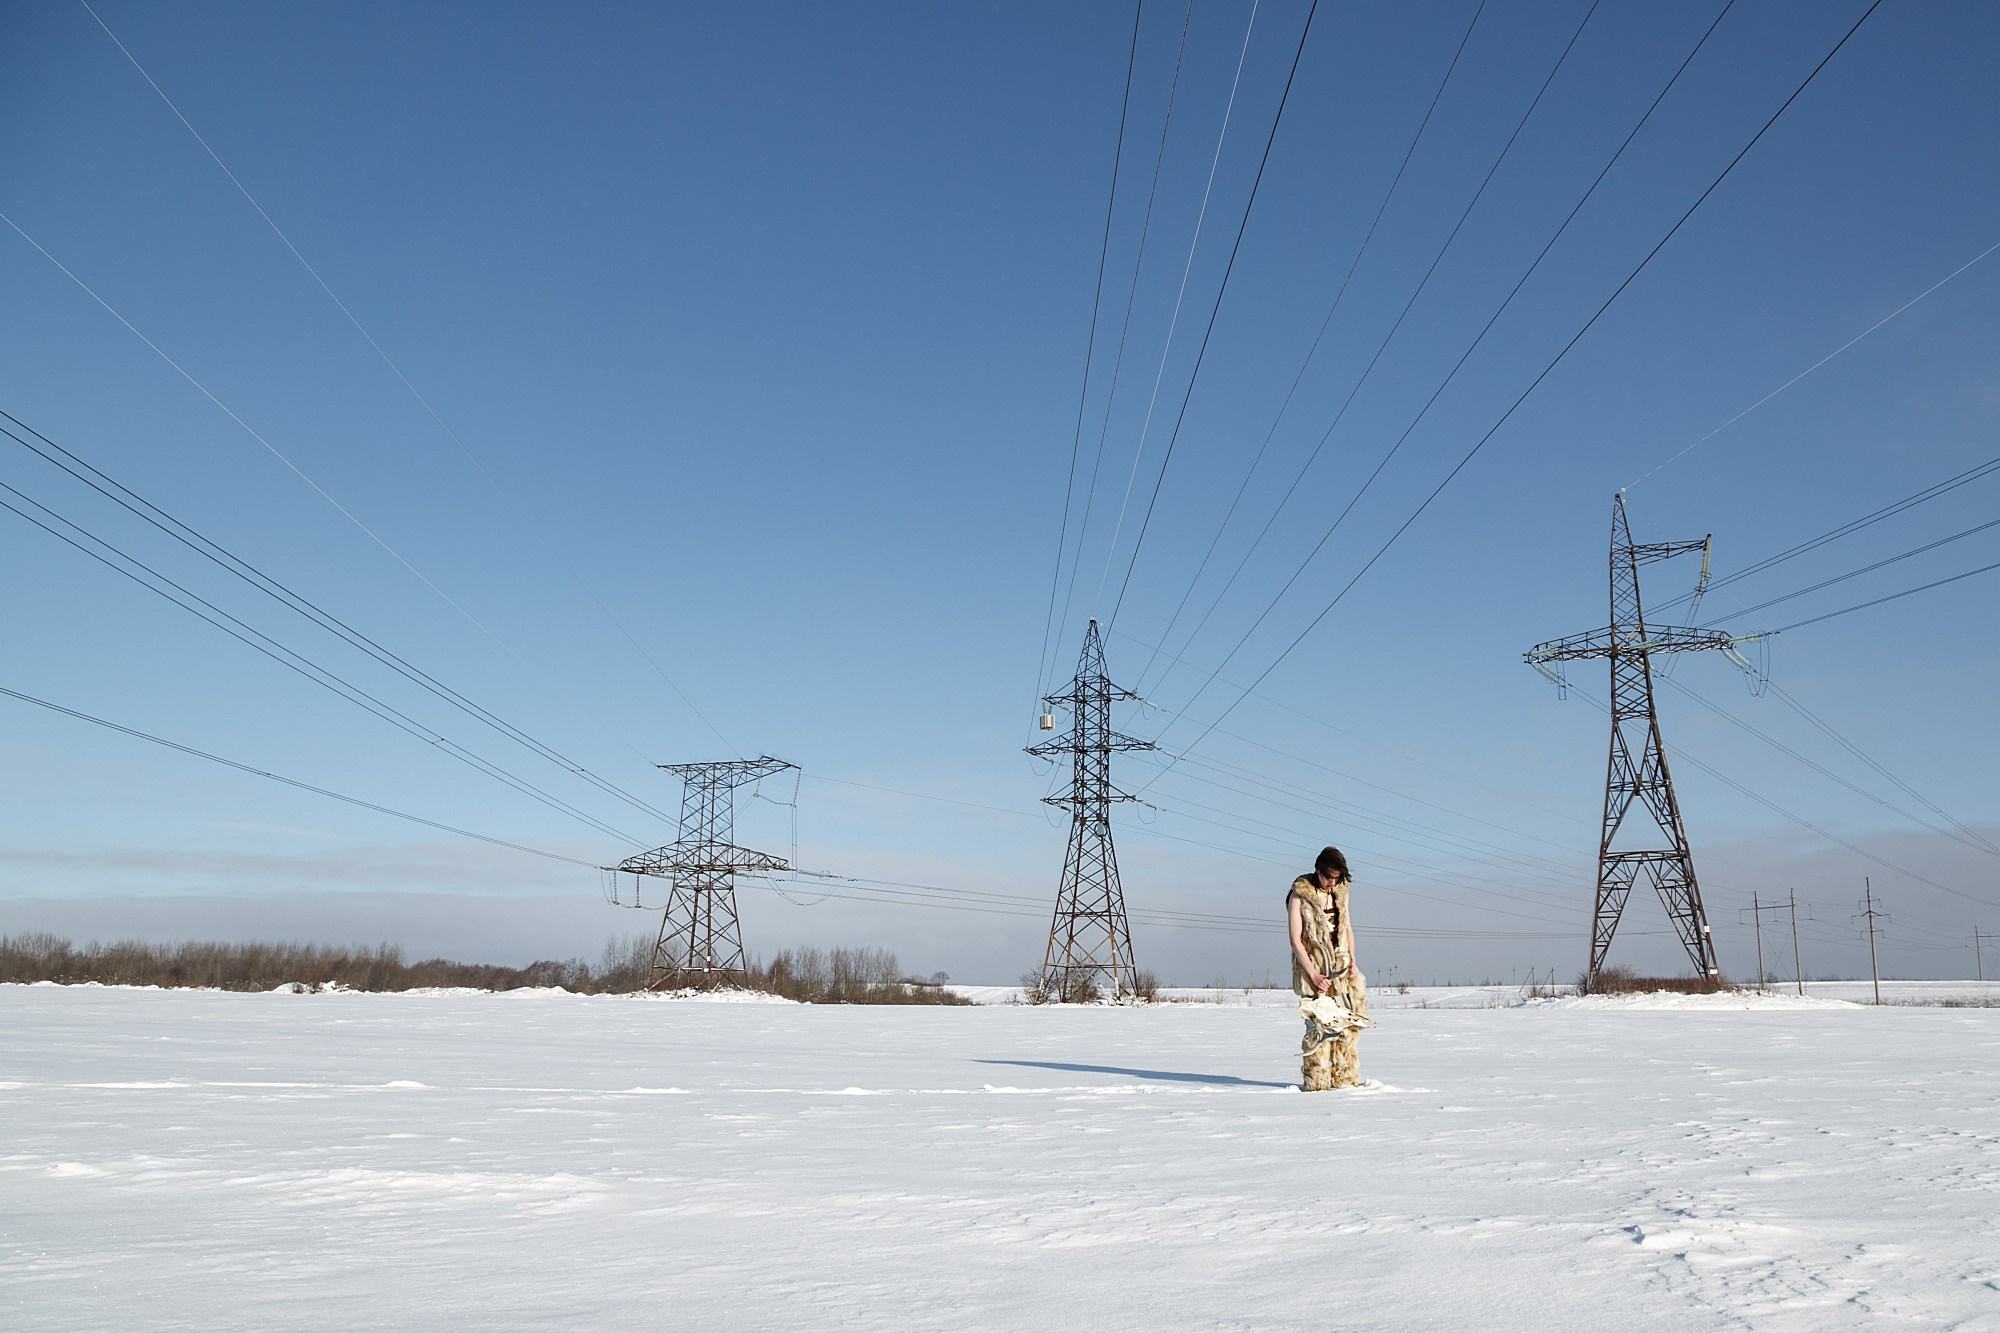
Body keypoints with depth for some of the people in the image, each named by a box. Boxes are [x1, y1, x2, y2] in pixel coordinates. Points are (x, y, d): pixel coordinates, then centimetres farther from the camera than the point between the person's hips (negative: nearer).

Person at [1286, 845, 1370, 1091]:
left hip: (1340, 967, 6)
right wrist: (1313, 974, -15)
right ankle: (1315, 1083, 0)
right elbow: (1295, 939, -10)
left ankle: (1345, 1079, 15)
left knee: (1347, 1024, 5)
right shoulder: (1299, 895, -10)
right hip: (1312, 967, -6)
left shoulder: (1340, 891, 8)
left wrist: (1352, 961, 4)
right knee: (1319, 1025, -8)